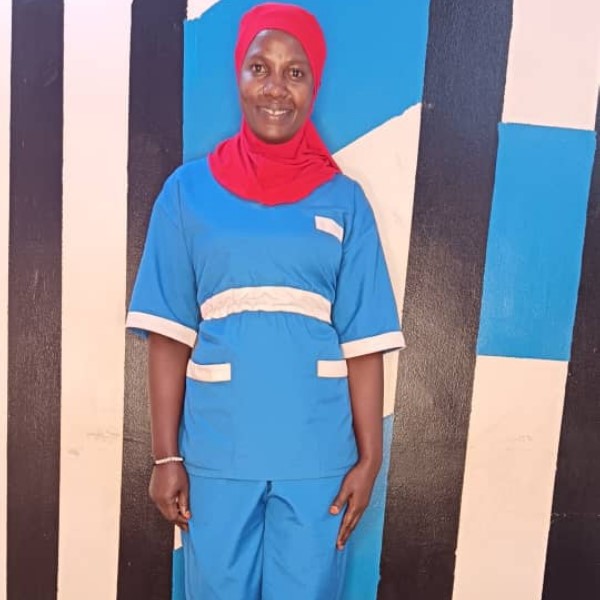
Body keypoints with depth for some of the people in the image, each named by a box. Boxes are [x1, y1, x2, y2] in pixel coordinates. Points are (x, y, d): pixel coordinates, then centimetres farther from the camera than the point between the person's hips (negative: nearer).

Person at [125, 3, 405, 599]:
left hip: (317, 456, 1)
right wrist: (165, 456, -4)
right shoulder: (189, 190, 0)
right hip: (217, 454, 0)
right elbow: (169, 337, -2)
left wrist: (368, 457, -3)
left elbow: (362, 344, -1)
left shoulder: (343, 200, 1)